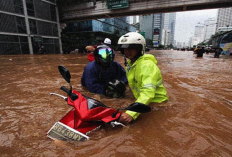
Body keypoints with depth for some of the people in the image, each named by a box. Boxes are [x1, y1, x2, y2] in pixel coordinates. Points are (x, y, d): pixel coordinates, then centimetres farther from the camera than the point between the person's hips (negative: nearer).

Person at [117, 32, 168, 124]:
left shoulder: (147, 65, -27)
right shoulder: (130, 64, 3)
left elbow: (148, 92, -39)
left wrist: (131, 113, -49)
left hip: (156, 103, -7)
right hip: (143, 102, 7)